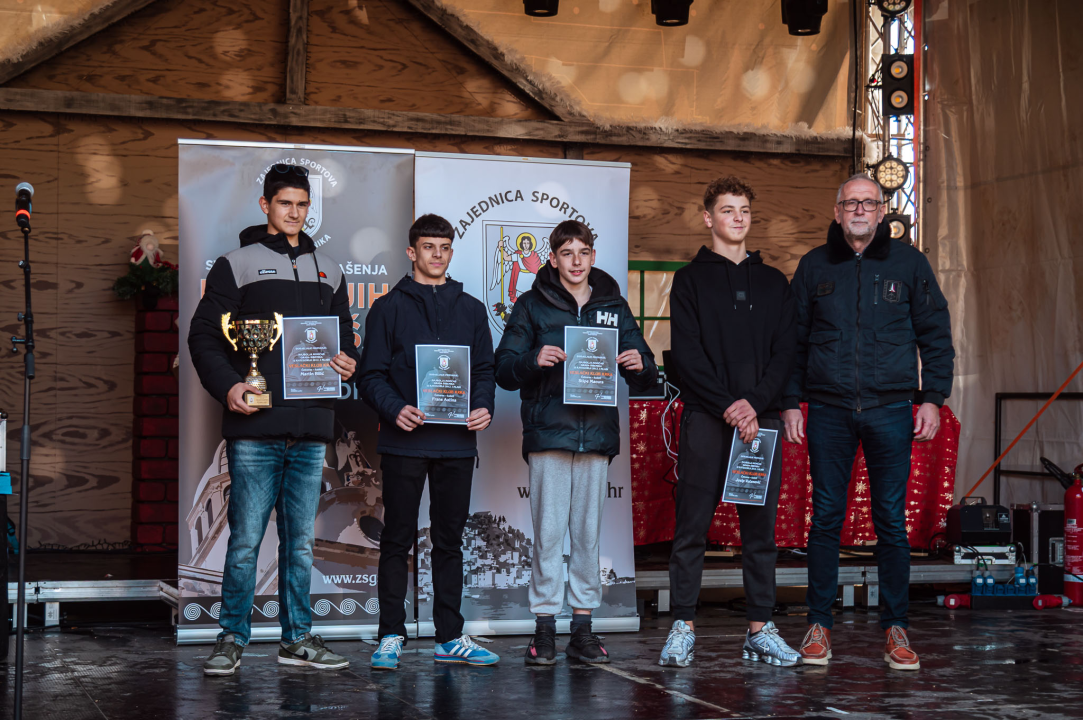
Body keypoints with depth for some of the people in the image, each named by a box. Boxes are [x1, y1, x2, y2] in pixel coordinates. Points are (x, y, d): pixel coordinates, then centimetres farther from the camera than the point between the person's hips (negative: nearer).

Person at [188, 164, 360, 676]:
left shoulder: (328, 272, 19)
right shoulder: (236, 265, 5)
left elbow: (345, 336, 24)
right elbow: (204, 335, 2)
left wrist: (348, 362, 1)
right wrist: (227, 385, -14)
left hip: (311, 429, 4)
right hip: (255, 429, -4)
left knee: (301, 540, 9)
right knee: (246, 539, -3)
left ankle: (298, 638, 16)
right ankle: (232, 639, 6)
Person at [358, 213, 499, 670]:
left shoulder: (470, 310, 13)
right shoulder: (389, 308, 4)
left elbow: (484, 370, 14)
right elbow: (370, 374, 0)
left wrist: (483, 407, -6)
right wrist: (394, 409, -18)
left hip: (457, 442, 3)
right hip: (404, 441, -3)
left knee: (450, 541, 9)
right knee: (398, 540, 1)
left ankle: (450, 637, 15)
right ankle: (391, 636, 8)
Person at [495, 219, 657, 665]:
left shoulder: (613, 306, 13)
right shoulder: (533, 306, 5)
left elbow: (645, 374, 14)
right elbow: (504, 370, 1)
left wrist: (639, 365, -9)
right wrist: (533, 361, -19)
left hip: (597, 433, 3)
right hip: (548, 432, -2)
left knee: (588, 532, 6)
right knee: (548, 532, -3)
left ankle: (582, 628, 12)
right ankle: (545, 628, 4)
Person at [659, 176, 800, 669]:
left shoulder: (774, 283, 16)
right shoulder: (690, 280, 7)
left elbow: (785, 352, 7)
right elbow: (687, 354, -3)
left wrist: (754, 403, -9)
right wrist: (727, 406, -14)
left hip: (761, 418, 3)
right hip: (705, 420, -3)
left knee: (760, 526, 4)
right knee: (691, 526, -2)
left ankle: (760, 629, 10)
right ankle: (683, 628, 3)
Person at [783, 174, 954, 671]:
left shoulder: (908, 264, 6)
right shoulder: (815, 266, 8)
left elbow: (935, 335, 8)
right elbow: (794, 340, 11)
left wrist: (932, 398, 0)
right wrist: (791, 401, 3)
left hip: (890, 410, -1)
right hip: (829, 410, 1)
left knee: (891, 521, 2)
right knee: (825, 518, 2)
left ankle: (895, 627, 10)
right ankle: (819, 624, 11)